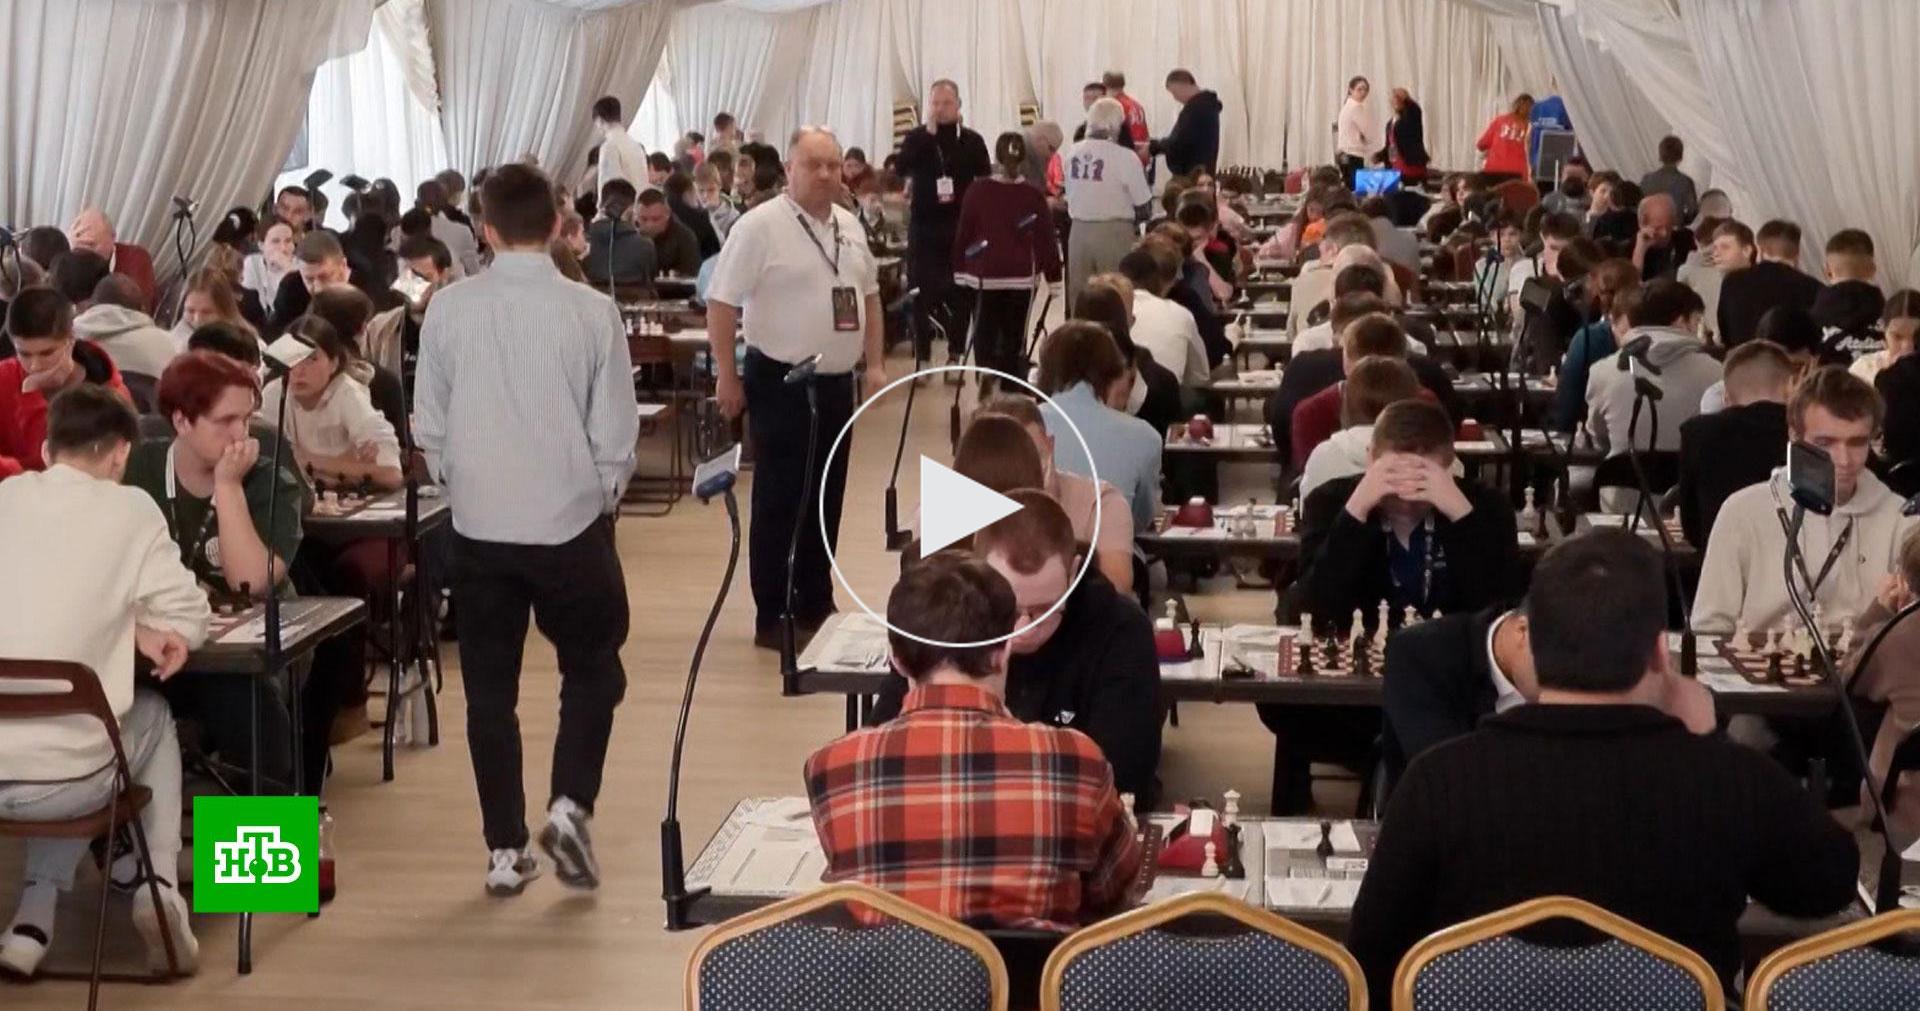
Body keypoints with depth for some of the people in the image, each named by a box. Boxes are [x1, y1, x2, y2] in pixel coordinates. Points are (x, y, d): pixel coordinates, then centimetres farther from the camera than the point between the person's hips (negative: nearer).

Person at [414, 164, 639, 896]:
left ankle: (505, 850, 15)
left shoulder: (449, 310, -5)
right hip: (571, 521, -1)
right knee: (593, 670, 18)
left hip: (479, 526, 2)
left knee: (490, 689, 13)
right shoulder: (591, 312, -10)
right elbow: (616, 433, -5)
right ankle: (570, 806, 0)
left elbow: (429, 425, 1)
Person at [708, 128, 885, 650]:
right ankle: (772, 618, 5)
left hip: (836, 382, 7)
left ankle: (816, 606, 25)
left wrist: (875, 363, 14)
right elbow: (722, 302, -13)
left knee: (826, 499, 13)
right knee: (780, 502, -2)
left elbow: (868, 295, 20)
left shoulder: (850, 225, 10)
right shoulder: (760, 225, -13)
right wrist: (726, 376, -15)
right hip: (781, 382, -7)